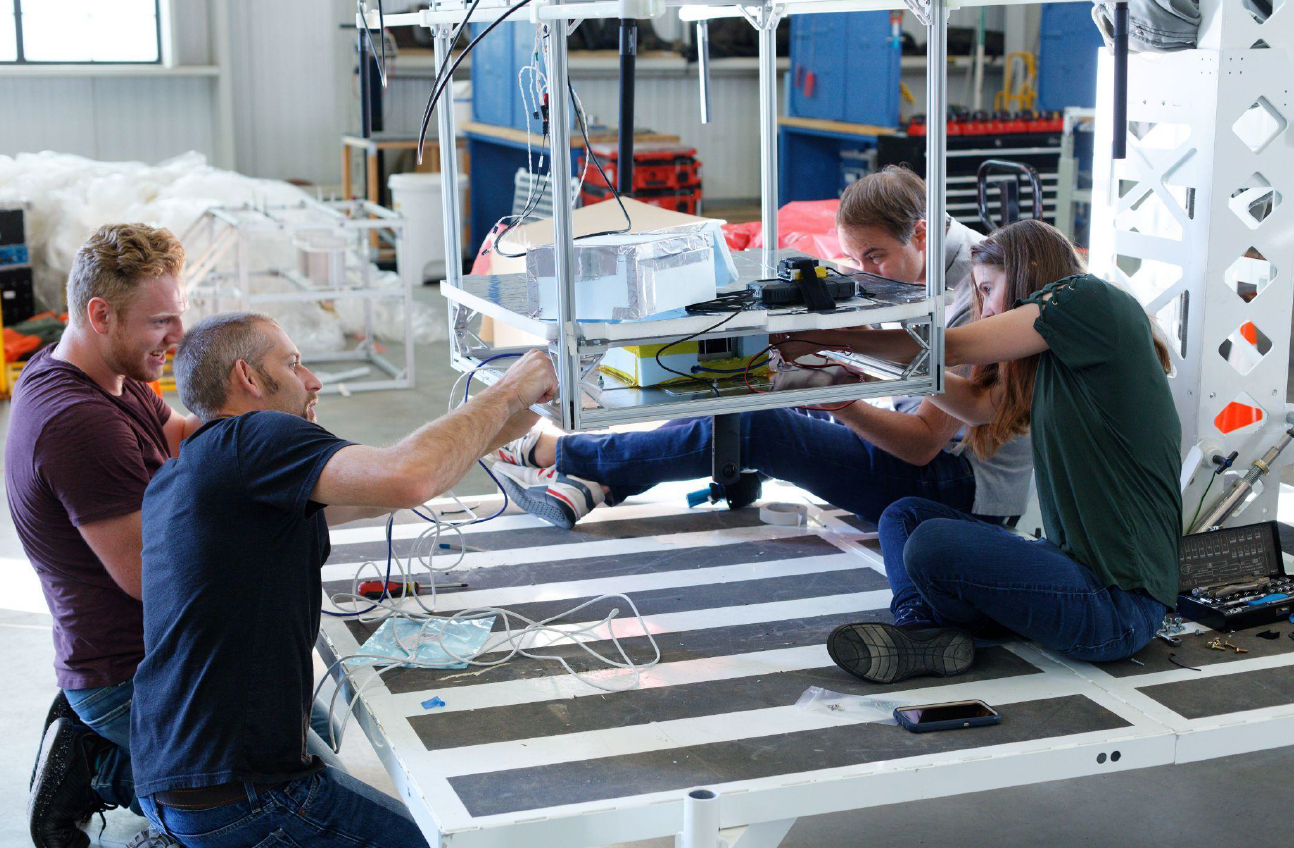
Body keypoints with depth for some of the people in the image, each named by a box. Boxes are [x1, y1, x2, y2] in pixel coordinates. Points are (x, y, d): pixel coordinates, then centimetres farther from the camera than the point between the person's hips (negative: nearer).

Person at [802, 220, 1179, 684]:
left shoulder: (1090, 299, -10)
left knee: (933, 544, -27)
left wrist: (830, 337, -1)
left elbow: (951, 348, -9)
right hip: (1072, 559, 10)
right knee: (904, 515, 11)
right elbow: (981, 404, 16)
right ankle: (921, 627, -14)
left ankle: (925, 628, 4)